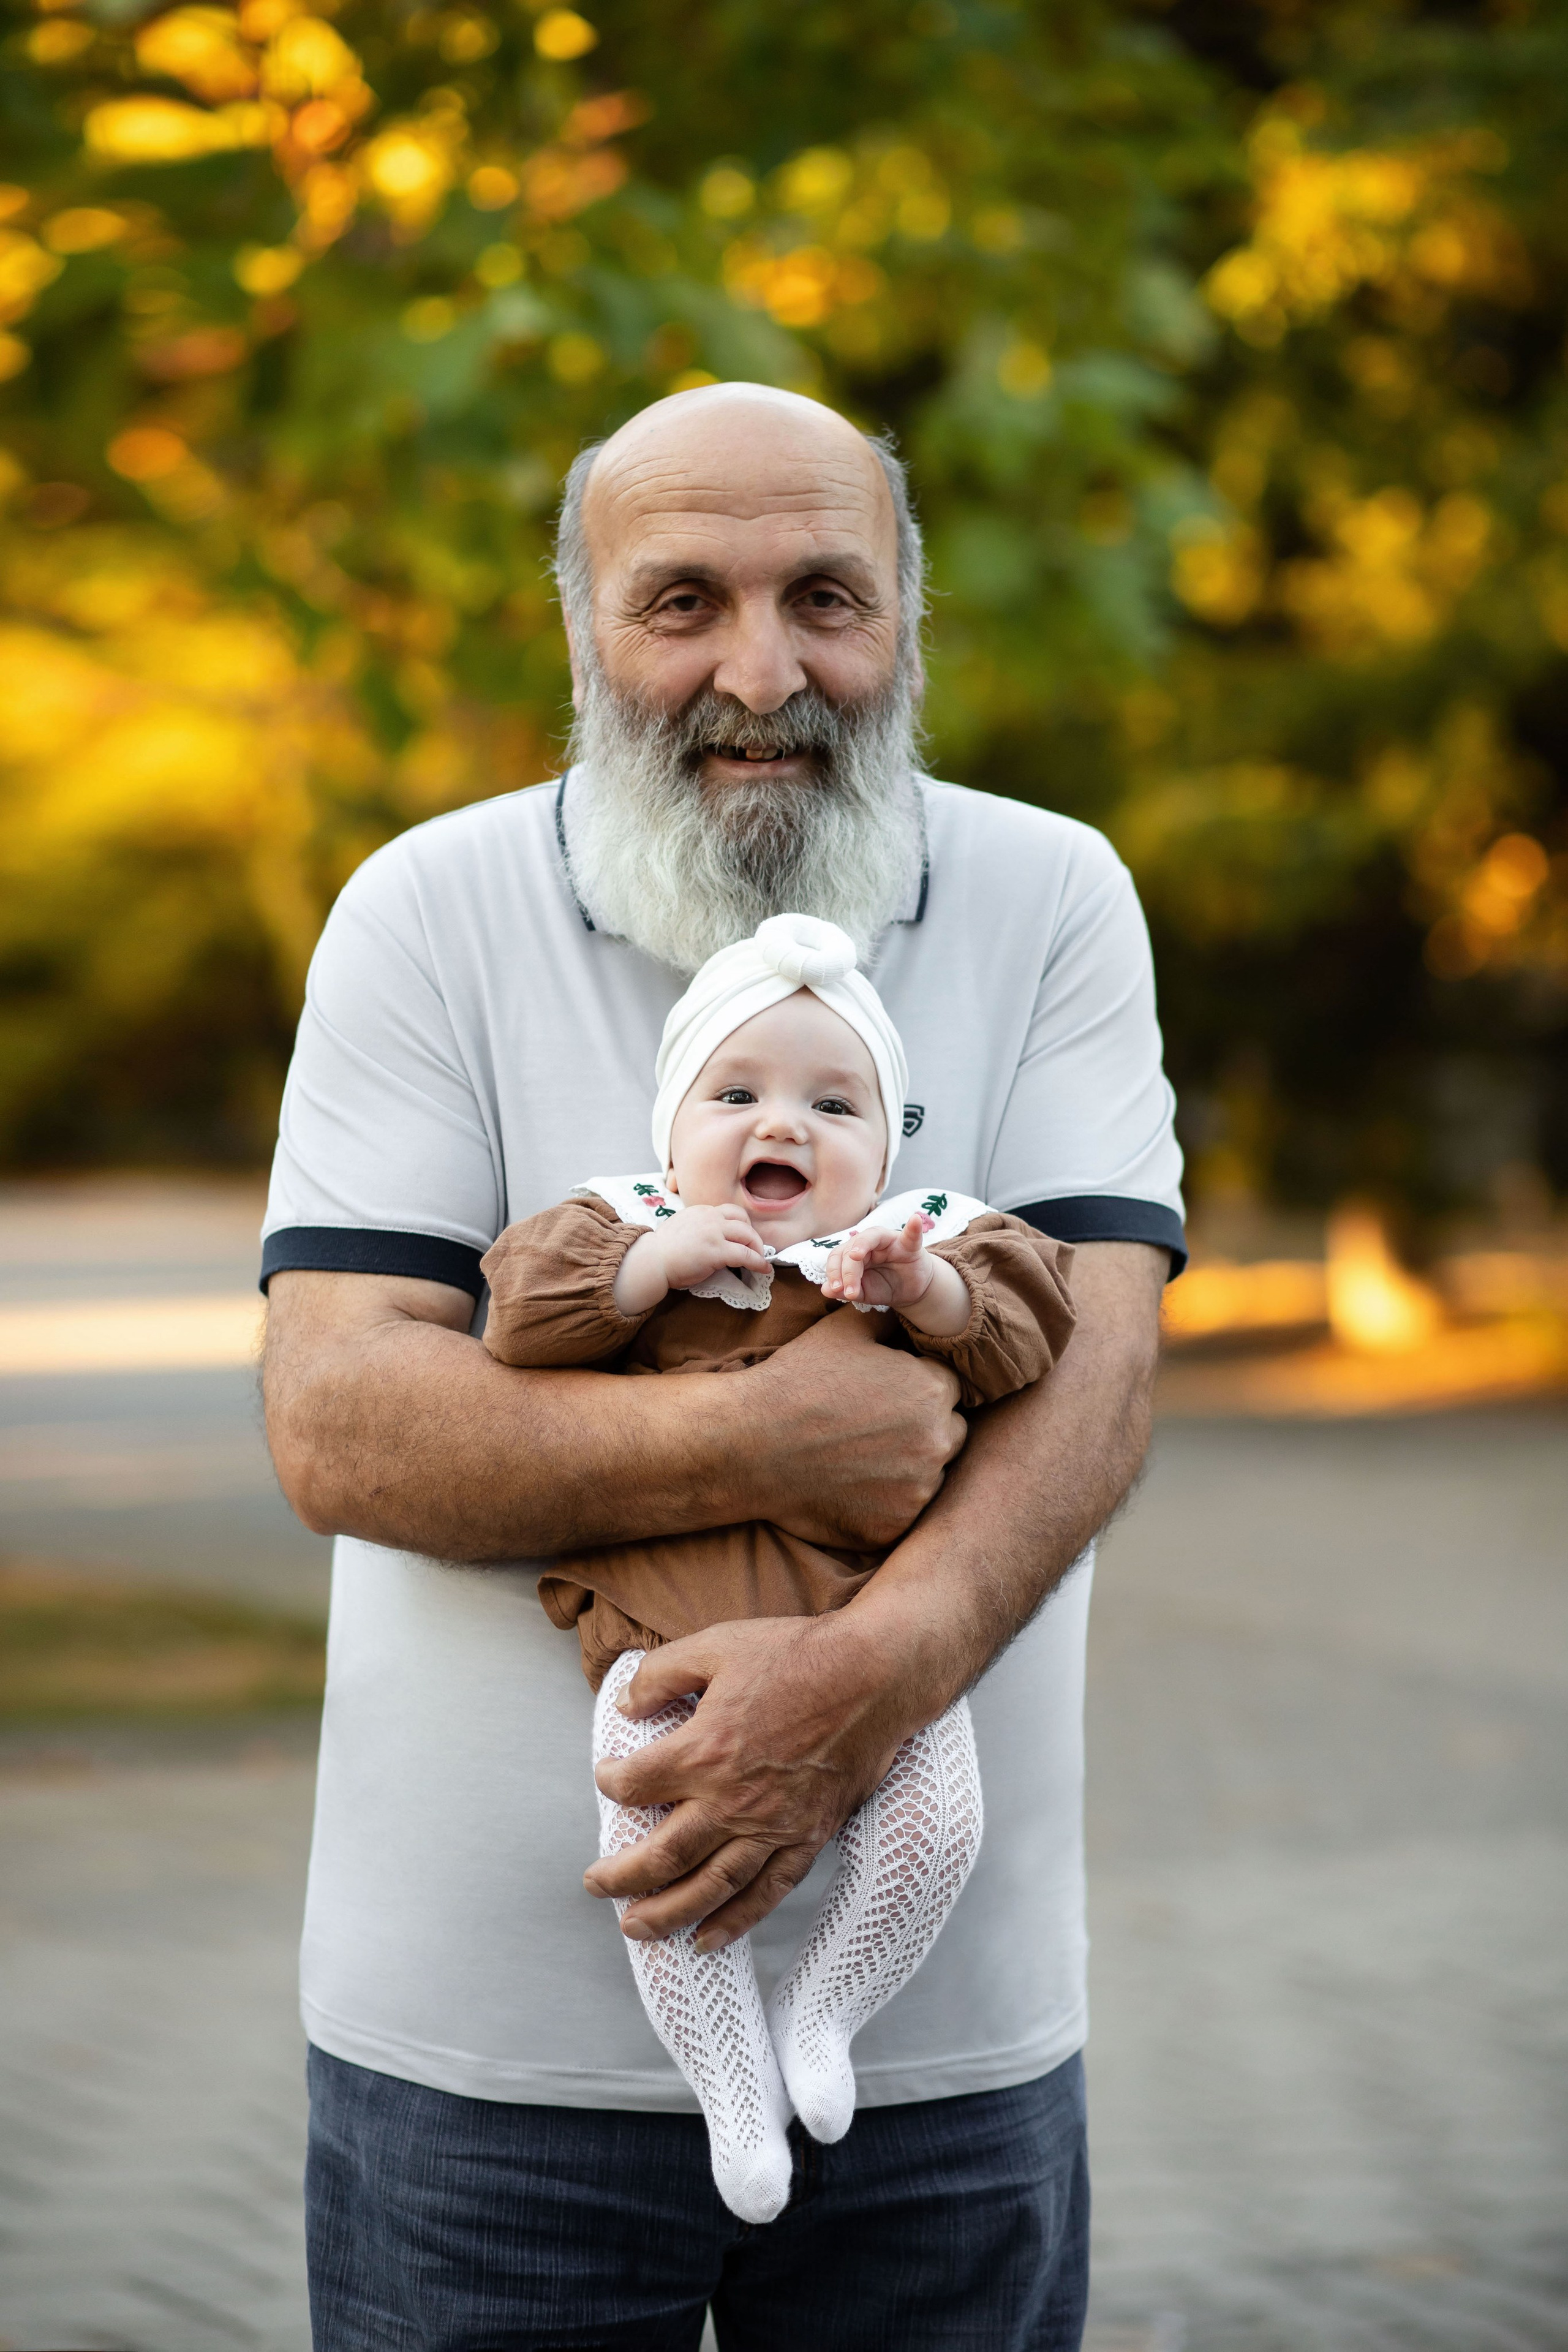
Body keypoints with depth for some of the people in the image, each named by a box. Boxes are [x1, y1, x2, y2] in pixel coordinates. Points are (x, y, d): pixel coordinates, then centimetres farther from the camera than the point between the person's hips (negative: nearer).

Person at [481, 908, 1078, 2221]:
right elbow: (524, 1317, -1)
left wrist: (924, 1287, -18)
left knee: (934, 1819, -18)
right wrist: (656, 1262, -12)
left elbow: (1019, 1330, -1)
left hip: (871, 1615, 1)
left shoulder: (926, 1246, 12)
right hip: (666, 1611, 0)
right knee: (650, 1833, -20)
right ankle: (731, 2077, 0)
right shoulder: (630, 1232, 11)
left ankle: (825, 2008, 9)